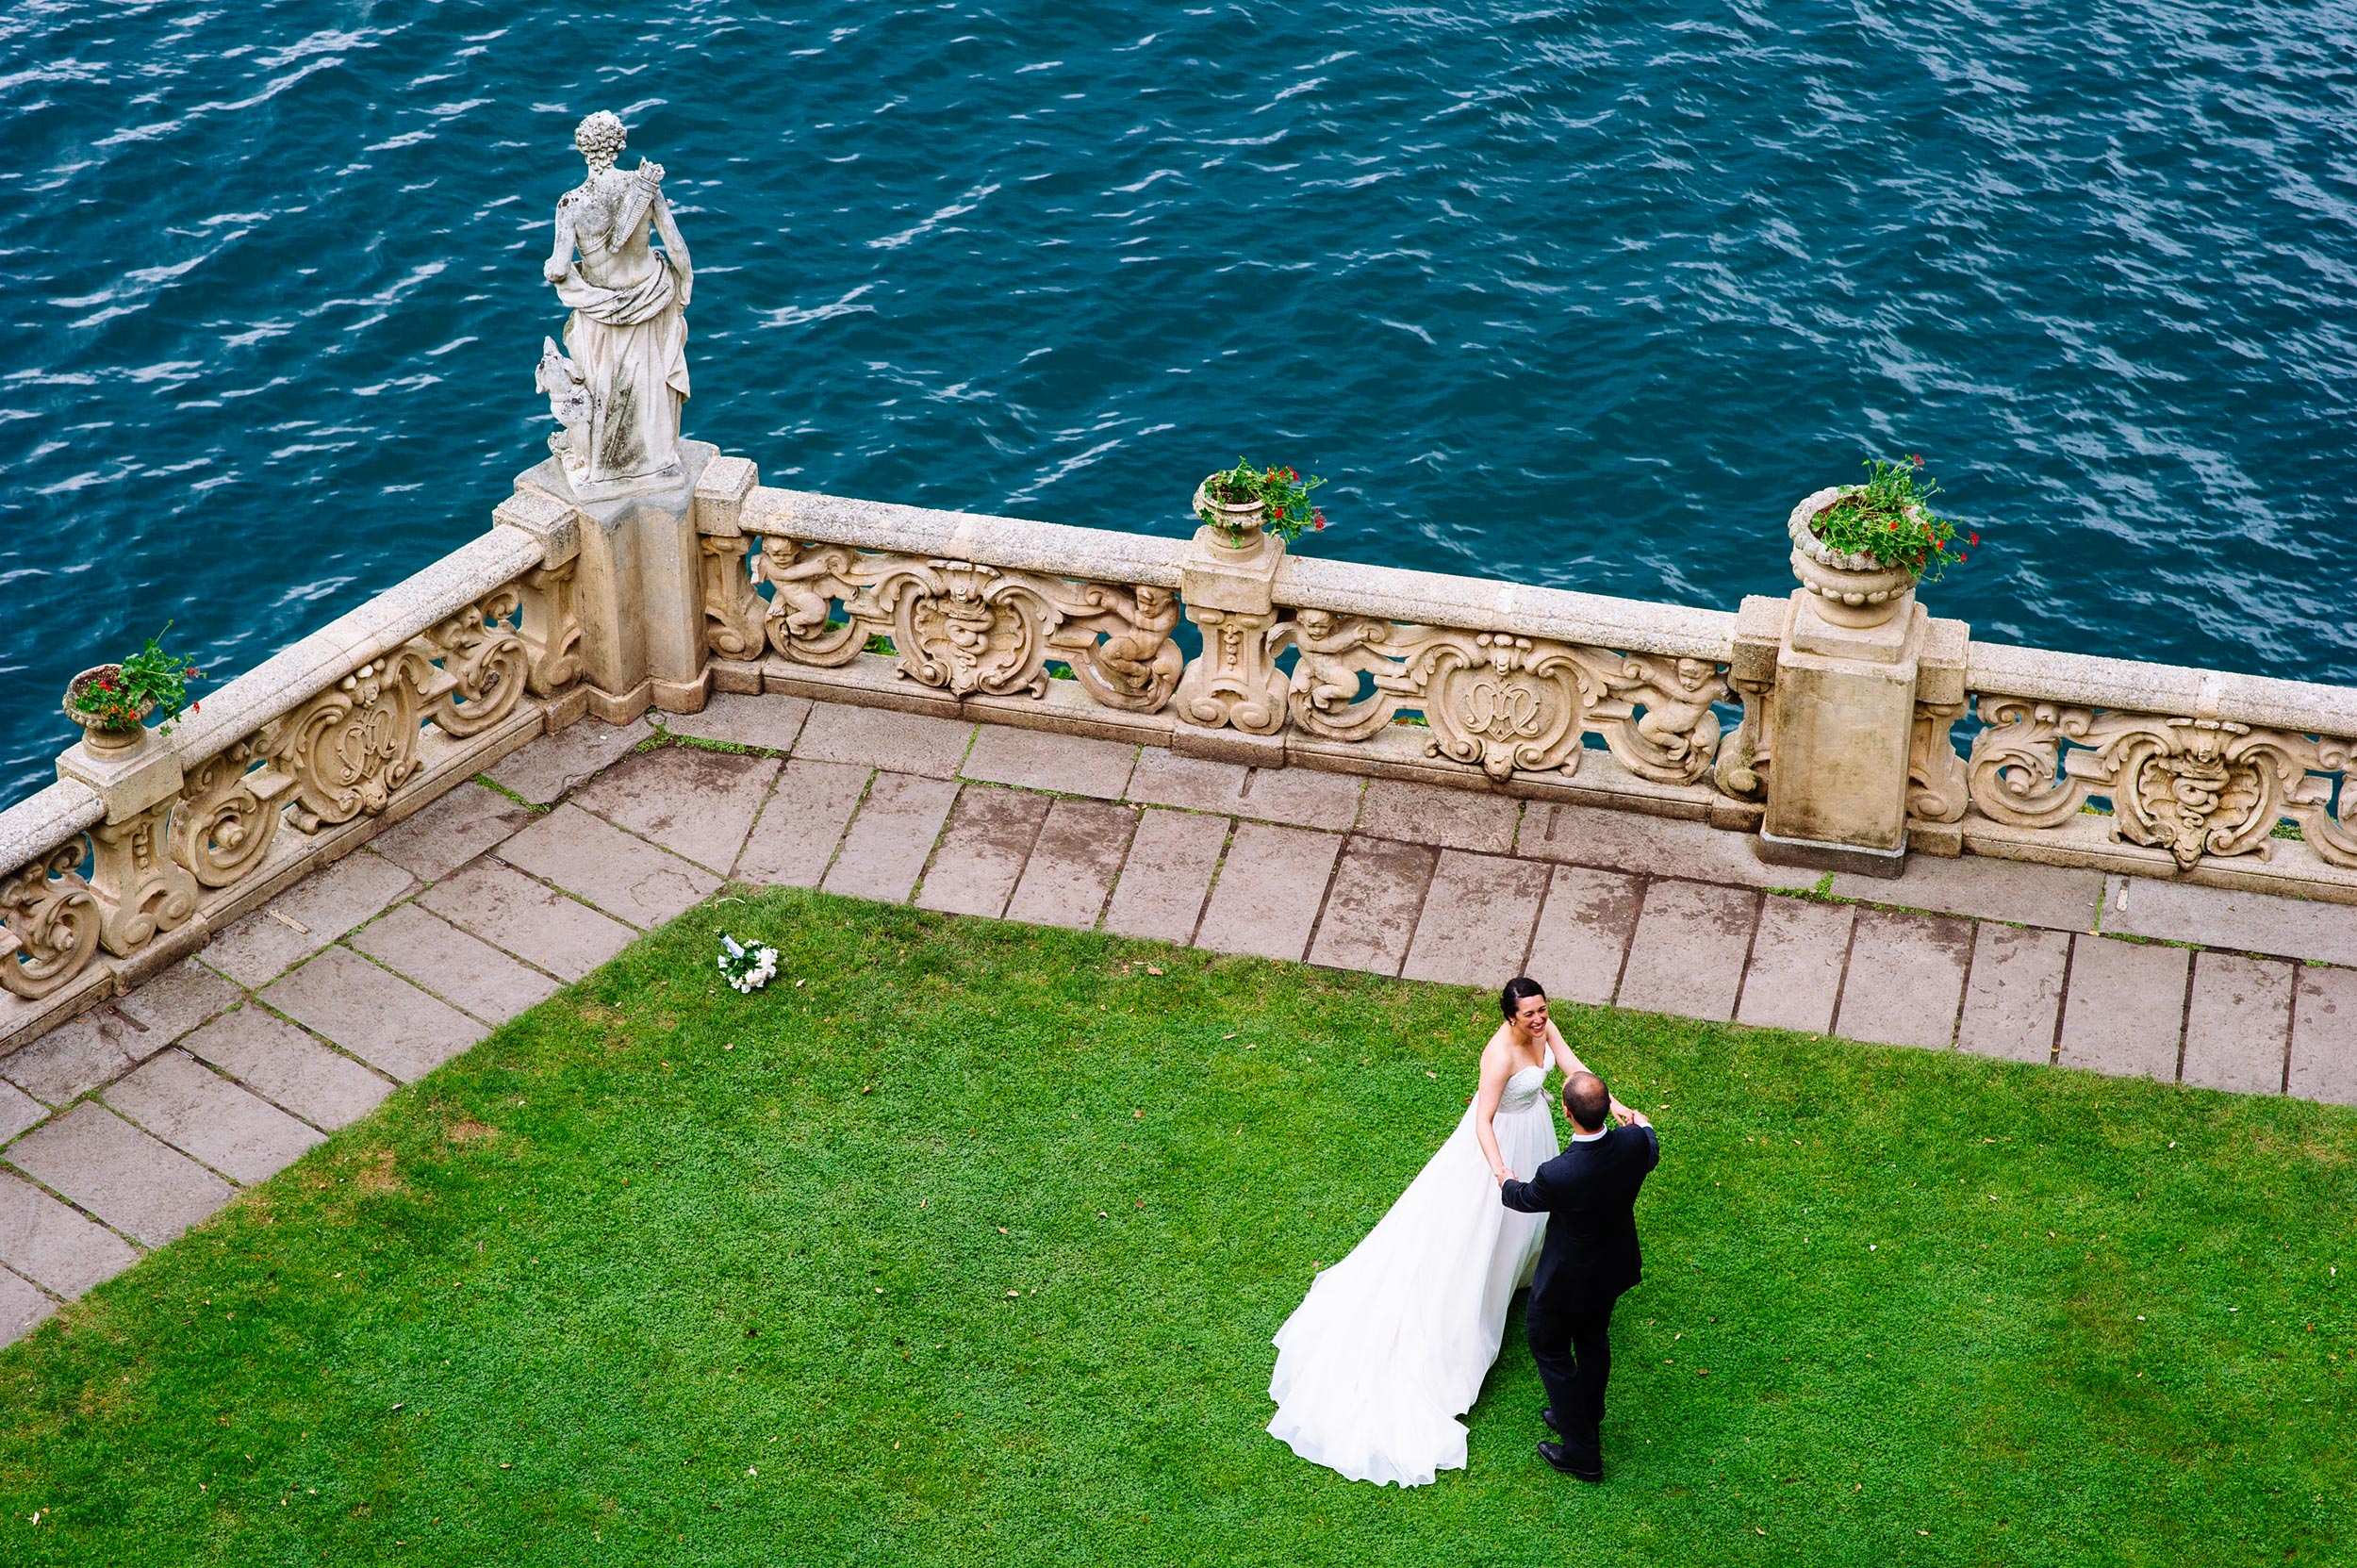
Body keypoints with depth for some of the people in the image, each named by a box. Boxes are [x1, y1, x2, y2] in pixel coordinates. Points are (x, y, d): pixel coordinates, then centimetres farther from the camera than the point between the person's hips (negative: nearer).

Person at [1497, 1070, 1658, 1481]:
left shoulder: (1557, 1175, -40)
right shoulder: (1635, 1142, -26)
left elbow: (1523, 1198, -15)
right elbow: (1652, 1152, 3)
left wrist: (1506, 1182, 11)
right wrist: (1642, 1124, 27)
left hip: (1568, 1281, -5)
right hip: (1614, 1267, 6)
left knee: (1550, 1350, 19)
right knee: (1593, 1340, 29)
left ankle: (1583, 1454, 29)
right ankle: (1587, 1418, 53)